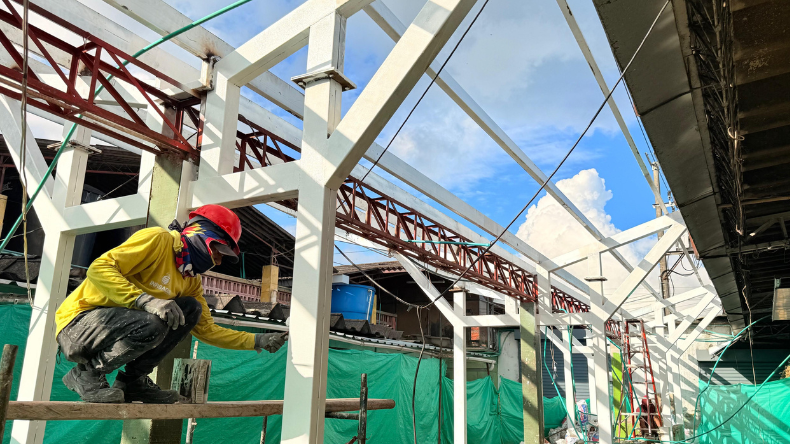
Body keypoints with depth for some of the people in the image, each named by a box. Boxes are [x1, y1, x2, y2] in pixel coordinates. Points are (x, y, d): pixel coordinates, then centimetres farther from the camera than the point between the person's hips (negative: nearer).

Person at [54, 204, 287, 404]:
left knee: (191, 308, -4)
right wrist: (145, 300, -35)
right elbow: (98, 268, -24)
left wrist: (256, 340, 7)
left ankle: (133, 379, 1)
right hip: (77, 325, -8)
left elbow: (206, 329, 14)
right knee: (150, 325, -35)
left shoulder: (191, 281, 11)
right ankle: (86, 373, -8)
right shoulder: (159, 239, -15)